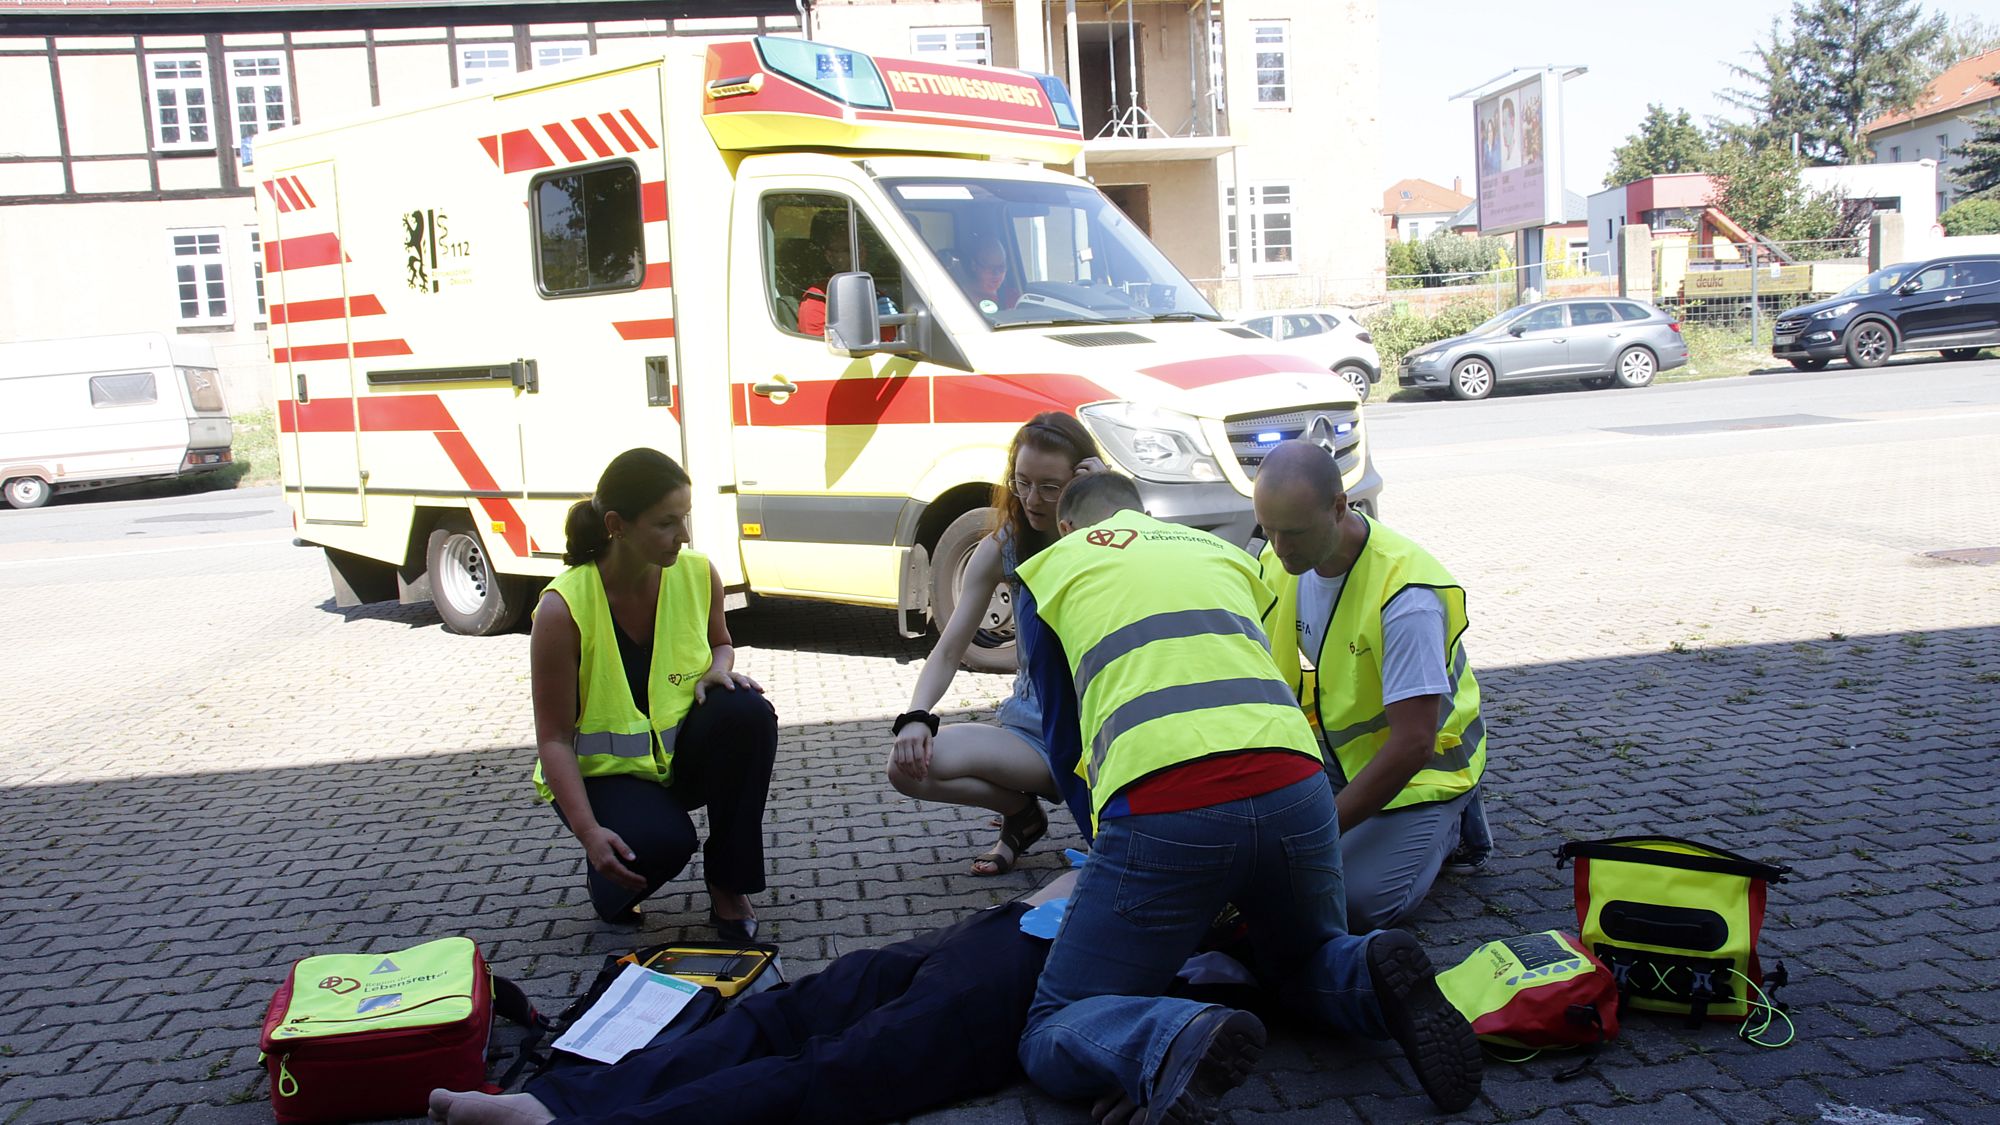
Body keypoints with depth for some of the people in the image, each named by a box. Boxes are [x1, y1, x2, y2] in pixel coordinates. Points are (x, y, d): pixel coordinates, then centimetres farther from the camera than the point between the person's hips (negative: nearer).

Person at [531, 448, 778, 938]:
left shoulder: (698, 575, -9)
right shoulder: (563, 609, -22)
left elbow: (719, 644, 14)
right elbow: (554, 738, -18)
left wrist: (719, 670, -12)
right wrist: (588, 831, -29)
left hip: (684, 753, 5)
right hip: (601, 770, -4)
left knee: (746, 712, -27)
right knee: (660, 842, -35)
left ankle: (728, 886, -11)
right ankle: (610, 880, 7)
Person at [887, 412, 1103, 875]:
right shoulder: (1002, 549, -1)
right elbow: (949, 650, -1)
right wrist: (916, 716, -20)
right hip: (1031, 728, 3)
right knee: (908, 765, -21)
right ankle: (1021, 812, 8)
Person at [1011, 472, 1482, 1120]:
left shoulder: (1052, 566, 22)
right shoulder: (1221, 550, 30)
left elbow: (1063, 740, 27)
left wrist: (1106, 841, 44)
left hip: (1162, 813, -4)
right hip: (1296, 791, 4)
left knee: (1051, 1037, 8)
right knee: (1306, 963, 33)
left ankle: (1183, 1044, -23)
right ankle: (1377, 981, -2)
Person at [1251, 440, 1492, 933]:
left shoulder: (1406, 595, -31)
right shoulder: (1279, 562, -9)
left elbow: (1413, 745, -31)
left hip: (1422, 762, -6)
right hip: (1332, 744, 6)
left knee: (1361, 901, -21)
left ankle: (1448, 822, 6)